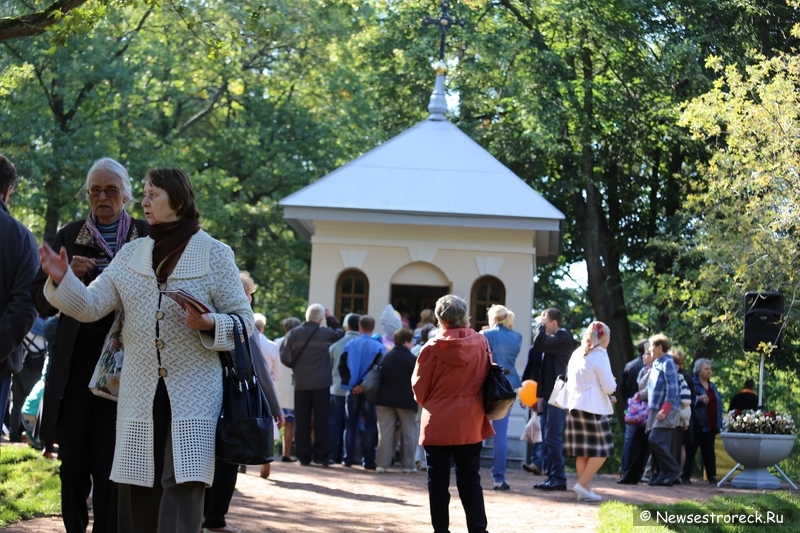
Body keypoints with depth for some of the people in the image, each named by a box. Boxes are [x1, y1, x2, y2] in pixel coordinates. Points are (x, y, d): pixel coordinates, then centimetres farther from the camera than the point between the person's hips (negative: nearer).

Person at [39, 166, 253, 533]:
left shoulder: (215, 254, 1)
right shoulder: (130, 255, 11)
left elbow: (243, 320, 1)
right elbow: (90, 306, 6)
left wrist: (210, 324, -19)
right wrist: (62, 279, -12)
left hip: (192, 393, -4)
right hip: (140, 393, 4)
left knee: (183, 485, -12)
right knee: (137, 489, 5)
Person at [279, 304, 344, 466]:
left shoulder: (293, 334, -3)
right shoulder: (326, 333, -5)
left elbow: (285, 358, -8)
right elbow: (340, 332, 16)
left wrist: (296, 366, 10)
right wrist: (330, 318, 23)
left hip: (300, 384, 1)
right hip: (321, 384, -1)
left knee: (302, 422, 6)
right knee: (321, 421, 4)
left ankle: (303, 456, 5)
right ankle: (321, 456, 2)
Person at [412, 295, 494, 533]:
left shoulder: (434, 347, -11)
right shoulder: (481, 343, -3)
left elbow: (420, 388, -2)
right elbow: (488, 380, 7)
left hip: (438, 424, -3)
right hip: (471, 424, 3)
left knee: (438, 481, 6)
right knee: (470, 480, 10)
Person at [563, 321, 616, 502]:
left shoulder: (577, 354, 13)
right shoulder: (599, 354, -8)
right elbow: (609, 387, -10)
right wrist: (611, 383, 11)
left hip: (575, 405, 7)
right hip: (593, 407, -7)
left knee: (582, 451, 8)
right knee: (601, 450, -2)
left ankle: (585, 490, 8)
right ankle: (583, 484, -10)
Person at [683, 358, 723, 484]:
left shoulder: (712, 386, 18)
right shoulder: (692, 384, -3)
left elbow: (718, 404, 19)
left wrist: (719, 424, 13)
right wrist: (698, 399, -29)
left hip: (711, 425, 6)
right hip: (697, 425, -6)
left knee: (709, 451, 9)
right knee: (691, 450, -3)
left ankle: (712, 477, 11)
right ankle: (685, 475, -1)